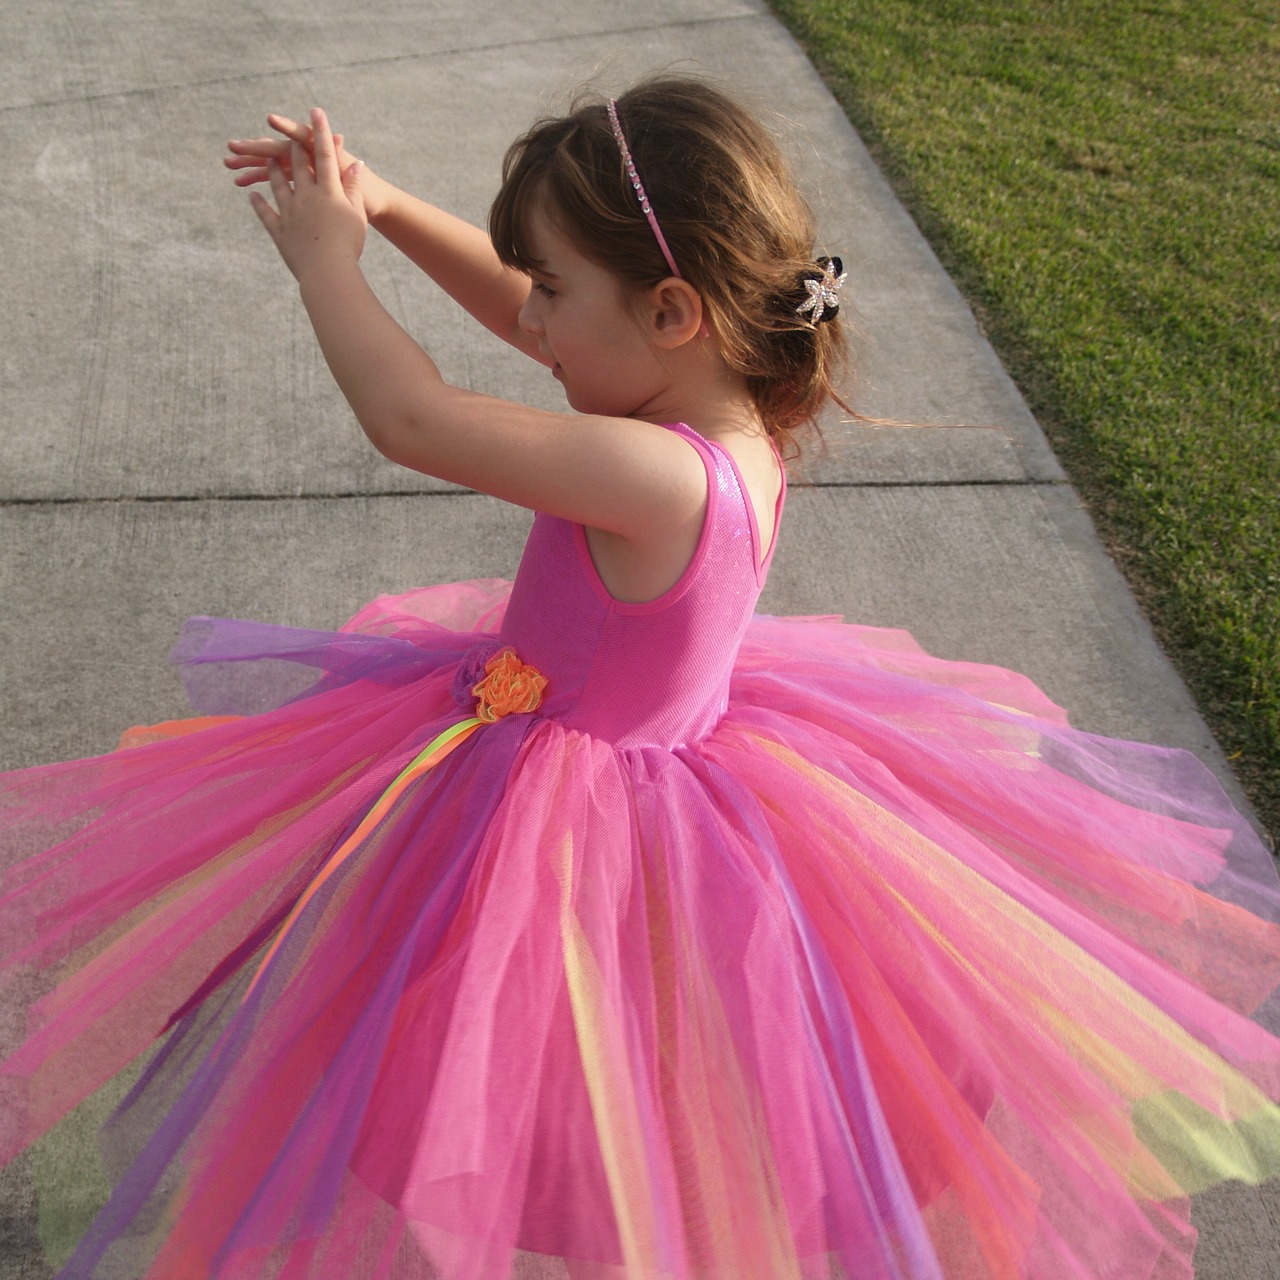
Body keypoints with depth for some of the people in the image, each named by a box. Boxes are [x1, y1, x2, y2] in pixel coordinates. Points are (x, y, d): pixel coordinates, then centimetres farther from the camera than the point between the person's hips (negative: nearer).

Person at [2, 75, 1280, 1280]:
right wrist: (381, 205, 2)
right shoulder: (734, 418, -9)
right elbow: (517, 308, 5)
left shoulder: (657, 478, -35)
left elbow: (412, 420, -28)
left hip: (568, 818, -9)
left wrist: (324, 257, -12)